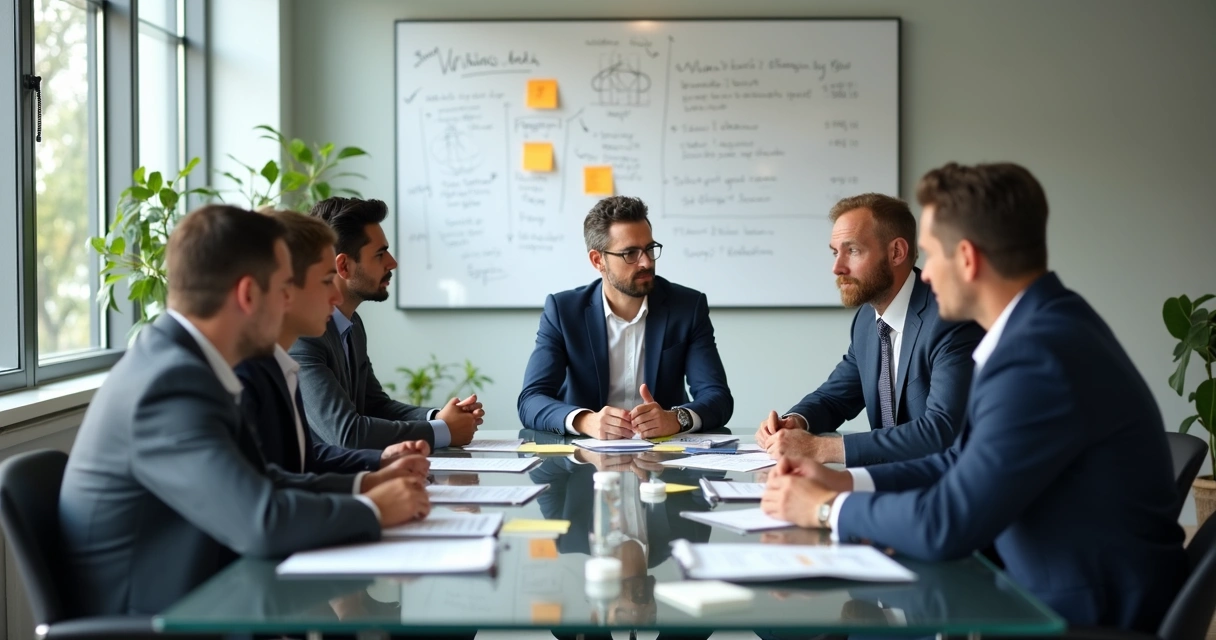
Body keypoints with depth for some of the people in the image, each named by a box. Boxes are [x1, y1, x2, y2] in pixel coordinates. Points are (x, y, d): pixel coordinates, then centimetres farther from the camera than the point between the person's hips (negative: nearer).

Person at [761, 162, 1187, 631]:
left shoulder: (1038, 357, -26)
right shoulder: (1040, 324, 5)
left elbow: (946, 525, -24)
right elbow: (969, 462, 14)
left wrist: (827, 508, -9)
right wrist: (844, 482, 5)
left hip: (1090, 617, -8)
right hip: (1058, 591, 8)